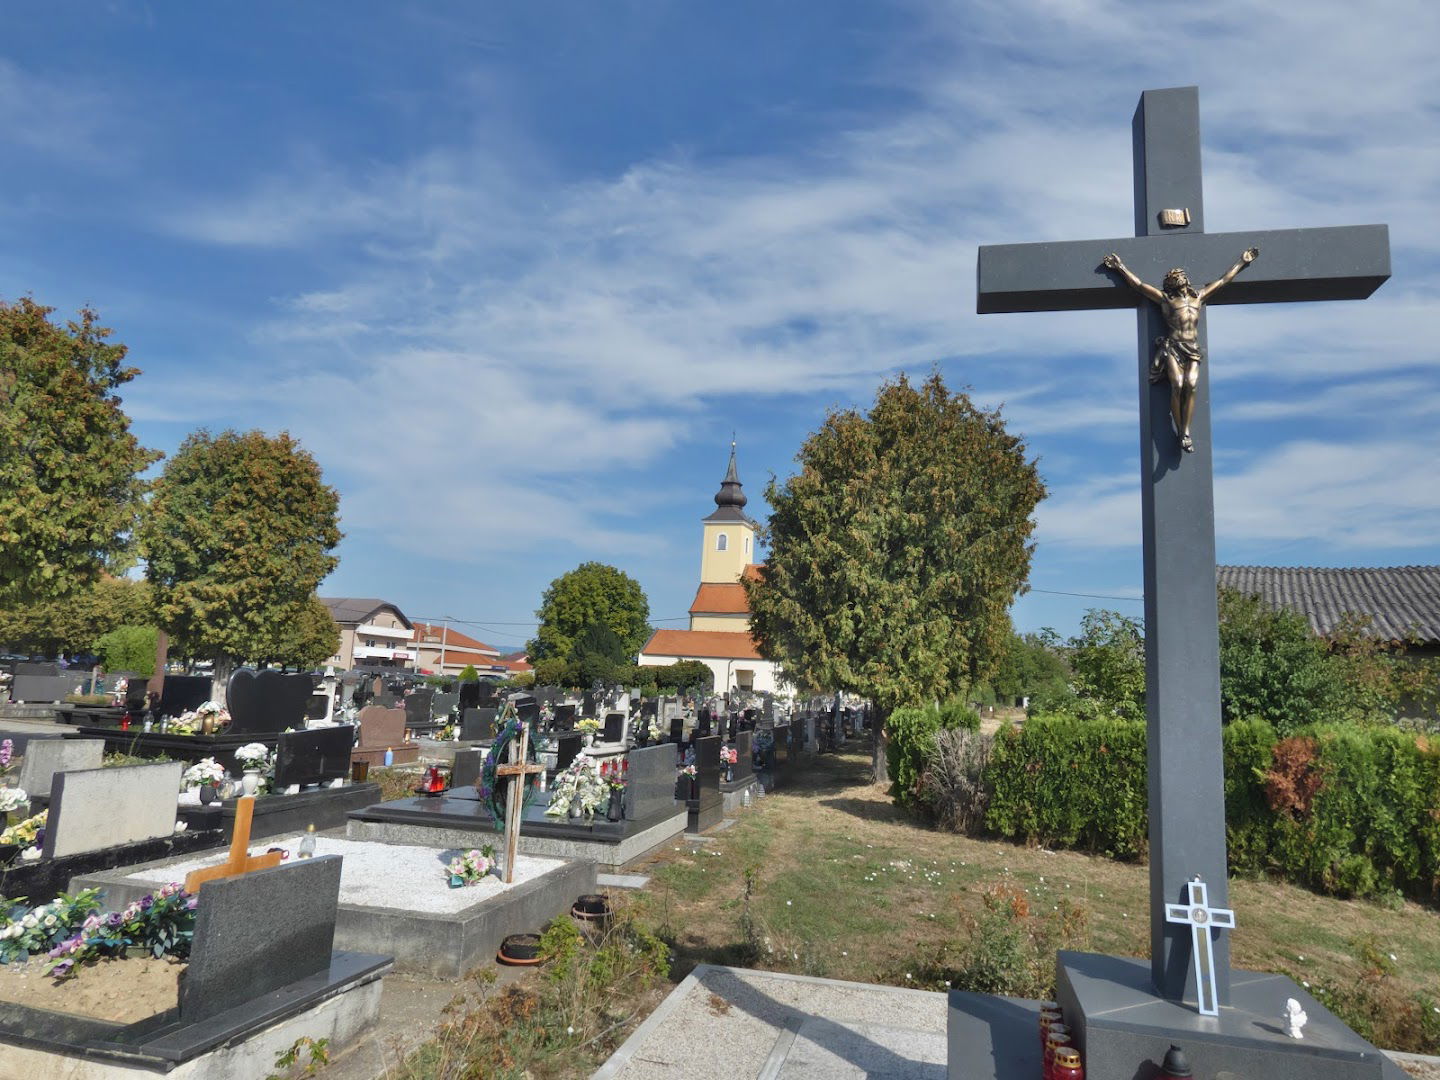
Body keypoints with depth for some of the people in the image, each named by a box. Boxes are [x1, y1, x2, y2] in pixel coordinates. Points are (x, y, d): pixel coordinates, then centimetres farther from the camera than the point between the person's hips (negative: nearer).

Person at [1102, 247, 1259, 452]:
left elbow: (1222, 281, 34)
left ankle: (1186, 431, -22)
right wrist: (1121, 267, 16)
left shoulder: (1198, 297, 24)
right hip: (1173, 347, -3)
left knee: (1191, 385, -21)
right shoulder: (1166, 298, 14)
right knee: (1177, 385, -23)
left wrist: (1242, 262, 42)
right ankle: (1180, 431, -18)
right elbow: (1138, 284, 15)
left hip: (1193, 350, 3)